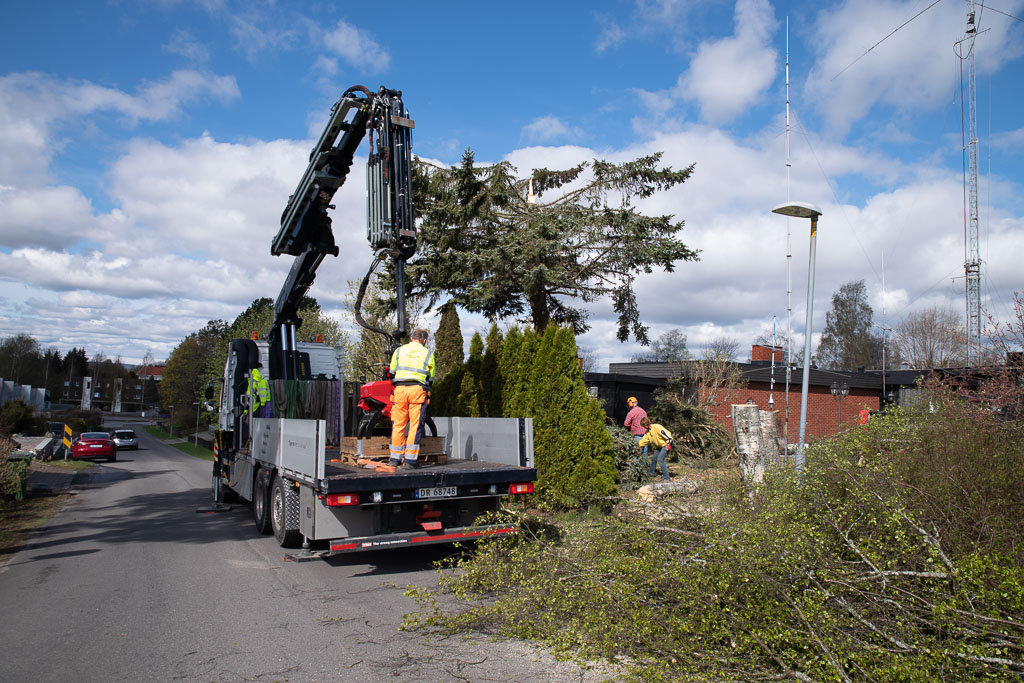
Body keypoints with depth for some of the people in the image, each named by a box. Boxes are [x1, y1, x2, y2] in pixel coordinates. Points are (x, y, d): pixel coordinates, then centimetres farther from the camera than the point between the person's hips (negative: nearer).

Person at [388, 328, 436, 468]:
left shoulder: (399, 350, 15)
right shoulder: (427, 353, 11)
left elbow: (391, 373, 17)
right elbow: (431, 378, 14)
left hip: (400, 389, 2)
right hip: (418, 390, -2)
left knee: (398, 424, 7)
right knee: (415, 425, -1)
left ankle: (395, 458, 11)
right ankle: (411, 459, -2)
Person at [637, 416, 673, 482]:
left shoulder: (656, 427, -21)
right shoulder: (648, 432, 8)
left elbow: (666, 433, -25)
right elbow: (643, 441, 16)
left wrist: (669, 443, -27)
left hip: (666, 445, -10)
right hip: (660, 446, 10)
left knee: (660, 459, -19)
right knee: (654, 458, 15)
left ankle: (666, 478, -16)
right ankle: (650, 473, 36)